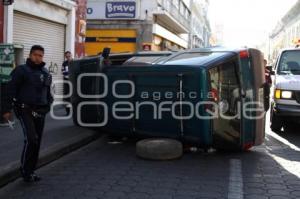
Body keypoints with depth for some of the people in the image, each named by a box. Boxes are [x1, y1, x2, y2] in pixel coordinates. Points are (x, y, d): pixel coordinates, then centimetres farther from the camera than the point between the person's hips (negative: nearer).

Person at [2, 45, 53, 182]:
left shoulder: (46, 73, 14)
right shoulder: (21, 70, -4)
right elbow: (11, 90, -6)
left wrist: (49, 102, 9)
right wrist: (8, 109, -9)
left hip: (40, 112, 6)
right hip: (25, 110, -6)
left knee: (37, 142, 7)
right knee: (31, 139, -17)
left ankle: (31, 170, 20)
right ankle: (25, 169, 0)